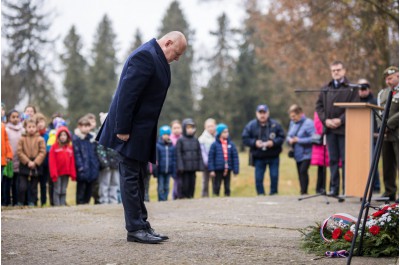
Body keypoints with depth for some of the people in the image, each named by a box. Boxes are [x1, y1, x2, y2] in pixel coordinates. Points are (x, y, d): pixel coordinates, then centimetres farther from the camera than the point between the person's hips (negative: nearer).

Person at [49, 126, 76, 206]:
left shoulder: (70, 147, 8)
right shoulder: (54, 147, -3)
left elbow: (72, 162, 8)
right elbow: (52, 161, -7)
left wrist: (73, 174, 3)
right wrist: (53, 173, -13)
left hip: (66, 173, 4)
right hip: (57, 173, -4)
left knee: (63, 191, 9)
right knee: (57, 190, -1)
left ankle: (63, 204, 13)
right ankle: (57, 205, 2)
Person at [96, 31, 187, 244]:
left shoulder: (156, 57, 14)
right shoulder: (145, 56, -18)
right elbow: (127, 93, -24)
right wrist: (122, 129, -24)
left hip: (142, 130, 10)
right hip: (132, 130, -10)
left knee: (137, 178, 13)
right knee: (131, 177, -5)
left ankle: (142, 226, 19)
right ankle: (135, 229, -1)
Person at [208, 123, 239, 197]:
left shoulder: (231, 144, 2)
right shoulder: (214, 144, -5)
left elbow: (235, 157, 4)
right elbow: (210, 158, -5)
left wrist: (236, 170, 0)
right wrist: (211, 170, -9)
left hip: (227, 170, 3)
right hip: (218, 170, -3)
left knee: (227, 187, 11)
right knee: (216, 187, 3)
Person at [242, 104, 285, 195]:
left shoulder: (275, 124, -2)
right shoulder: (251, 125, -2)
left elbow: (282, 137, 1)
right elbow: (245, 139, -1)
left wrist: (273, 142, -17)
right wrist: (254, 143, -16)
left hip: (273, 157, 0)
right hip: (258, 158, 0)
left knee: (274, 176, 1)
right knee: (258, 178, 1)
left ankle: (273, 194, 15)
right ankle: (261, 194, 12)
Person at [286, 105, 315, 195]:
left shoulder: (308, 123, -15)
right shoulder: (292, 123, 8)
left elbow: (313, 138, -21)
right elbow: (288, 136, 17)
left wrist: (299, 140, -19)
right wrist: (290, 140, -8)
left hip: (306, 154, -7)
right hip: (297, 154, 7)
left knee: (303, 170, -19)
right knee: (300, 173, 12)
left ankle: (304, 192, -14)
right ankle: (302, 192, 21)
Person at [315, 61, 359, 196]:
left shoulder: (351, 88, 0)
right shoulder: (325, 89, 15)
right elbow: (319, 106, 11)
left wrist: (341, 120, -15)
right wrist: (325, 120, -5)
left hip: (345, 128, -4)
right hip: (330, 129, 4)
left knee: (345, 159, -4)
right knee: (333, 159, 7)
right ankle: (334, 187, 12)